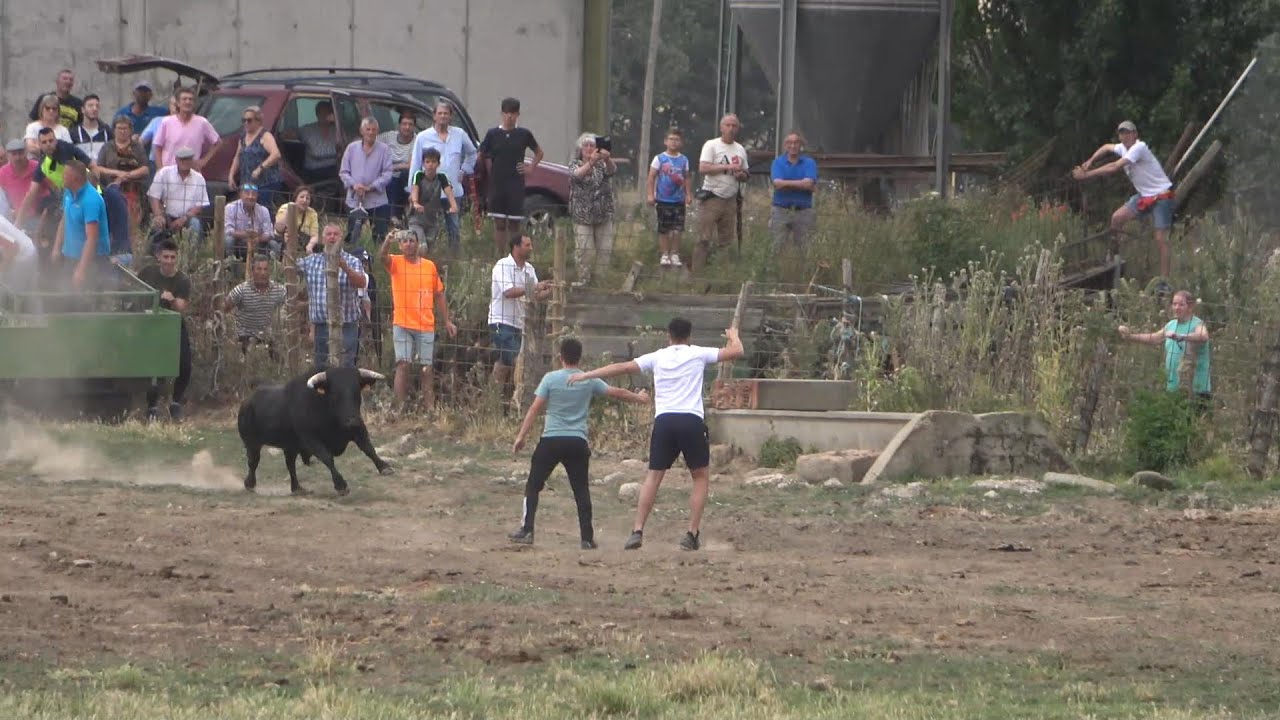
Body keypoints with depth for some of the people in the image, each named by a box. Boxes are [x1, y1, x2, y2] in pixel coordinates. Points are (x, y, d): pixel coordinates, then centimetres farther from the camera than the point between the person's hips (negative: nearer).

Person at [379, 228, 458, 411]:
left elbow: (439, 295, 14)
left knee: (427, 368, 4)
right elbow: (382, 256, -20)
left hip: (426, 326, 2)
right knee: (403, 365, -8)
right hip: (402, 325, -2)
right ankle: (401, 408, -7)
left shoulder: (430, 266, 9)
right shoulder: (396, 263, 2)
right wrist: (388, 240, -41)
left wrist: (447, 321, 12)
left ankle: (429, 408, 7)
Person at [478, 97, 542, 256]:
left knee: (514, 225, 1)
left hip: (516, 186, 0)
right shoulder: (493, 134, 3)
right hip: (497, 185, 0)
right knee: (499, 225, 1)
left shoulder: (524, 134, 4)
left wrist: (531, 167, 5)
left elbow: (539, 152, 18)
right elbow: (481, 155, 11)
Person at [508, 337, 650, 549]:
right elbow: (617, 393, 14)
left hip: (551, 440, -2)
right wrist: (639, 398, 33)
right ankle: (587, 538, 5)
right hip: (578, 442, 2)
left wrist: (521, 436, -2)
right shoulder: (589, 381, 4)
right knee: (581, 490, 7)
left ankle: (526, 530, 1)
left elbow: (535, 409, -5)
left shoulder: (551, 378, -2)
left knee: (533, 485, 8)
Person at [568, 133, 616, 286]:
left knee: (605, 250, 1)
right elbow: (577, 174, -20)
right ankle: (583, 280, -1)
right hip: (583, 215, -2)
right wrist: (591, 162, -40)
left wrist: (607, 159, -39)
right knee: (584, 250, -9)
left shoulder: (602, 164, 8)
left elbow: (611, 170, -14)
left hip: (604, 215, 2)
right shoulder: (575, 164, 3)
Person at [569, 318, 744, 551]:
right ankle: (692, 534, 4)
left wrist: (586, 375, 17)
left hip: (664, 420, 2)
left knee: (653, 476, 5)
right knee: (701, 477, 12)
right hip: (691, 420, -2)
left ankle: (638, 531, -6)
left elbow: (623, 367, 10)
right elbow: (736, 352, 9)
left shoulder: (657, 357, 11)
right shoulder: (698, 354, 7)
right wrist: (734, 336, 33)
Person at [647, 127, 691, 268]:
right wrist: (651, 194, -7)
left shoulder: (683, 160, 6)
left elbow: (686, 178, 11)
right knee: (664, 229, 3)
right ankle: (665, 255, 11)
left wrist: (688, 194, 3)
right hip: (663, 199, -2)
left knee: (677, 229, 1)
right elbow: (652, 177, -1)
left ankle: (675, 255, 10)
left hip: (679, 199, 2)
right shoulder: (660, 159, -2)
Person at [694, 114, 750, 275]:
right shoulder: (711, 145, -3)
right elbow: (703, 168, -15)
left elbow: (745, 175, 22)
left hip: (730, 200, 6)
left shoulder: (740, 150, 15)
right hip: (711, 199, -6)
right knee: (704, 239, -9)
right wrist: (727, 167, -18)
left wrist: (741, 175, -4)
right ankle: (698, 273, -10)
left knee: (727, 242, 6)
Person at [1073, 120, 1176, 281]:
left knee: (1161, 239, -10)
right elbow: (1107, 148, 29)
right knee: (1117, 218, -10)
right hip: (1144, 196, 8)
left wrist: (1086, 174, -26)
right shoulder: (1123, 148, 5)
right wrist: (1090, 161, 13)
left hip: (1161, 197, -8)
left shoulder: (1138, 148, -22)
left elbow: (1114, 167, -29)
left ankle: (1165, 282, -8)